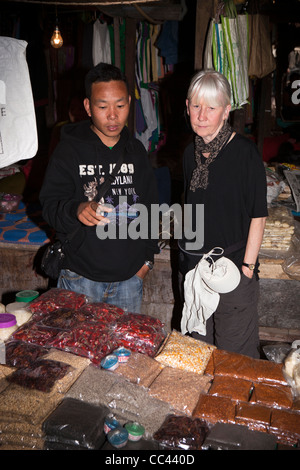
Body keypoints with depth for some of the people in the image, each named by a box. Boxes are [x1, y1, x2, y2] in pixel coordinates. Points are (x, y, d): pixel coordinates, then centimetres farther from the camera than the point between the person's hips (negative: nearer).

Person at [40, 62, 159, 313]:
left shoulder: (136, 150, 6)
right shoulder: (70, 149, -6)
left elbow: (150, 206, 13)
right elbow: (49, 205, -11)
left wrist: (147, 256, 9)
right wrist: (76, 210, -33)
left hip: (130, 277, 3)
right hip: (81, 278, -3)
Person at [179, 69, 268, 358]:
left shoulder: (245, 153, -13)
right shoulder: (191, 152, 5)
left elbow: (258, 216, -11)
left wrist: (247, 266, -14)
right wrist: (188, 253, 13)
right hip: (194, 264, 6)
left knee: (234, 354, 7)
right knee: (200, 349, 21)